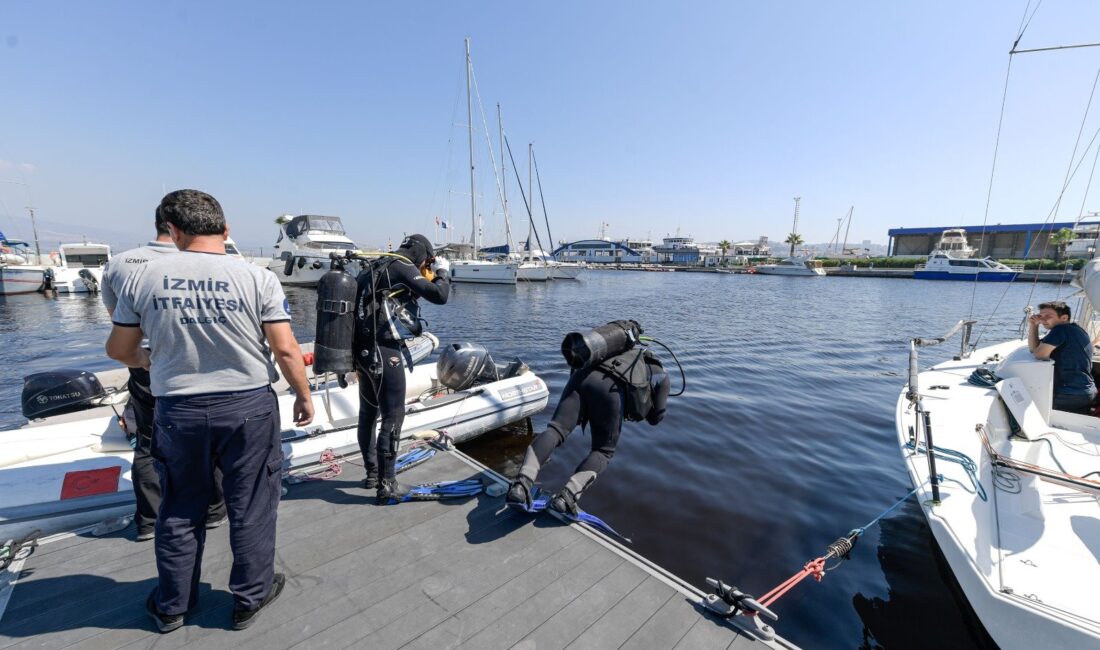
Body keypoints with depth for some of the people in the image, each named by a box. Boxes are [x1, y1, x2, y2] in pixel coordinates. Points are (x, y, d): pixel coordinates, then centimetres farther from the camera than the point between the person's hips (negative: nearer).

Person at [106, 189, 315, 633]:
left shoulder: (143, 278, -3)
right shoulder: (258, 279, -11)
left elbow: (118, 350, 7)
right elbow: (286, 350, -13)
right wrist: (303, 396, 1)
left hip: (178, 410, 3)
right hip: (248, 406, -2)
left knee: (179, 511, 21)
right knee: (251, 508, 13)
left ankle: (171, 606, 39)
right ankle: (250, 598, 30)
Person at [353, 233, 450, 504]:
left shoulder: (372, 268, 18)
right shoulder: (403, 268, -8)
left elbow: (364, 309, 19)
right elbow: (439, 296, -18)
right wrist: (443, 273, 3)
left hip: (363, 349, 9)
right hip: (384, 351, -9)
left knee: (368, 414, 18)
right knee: (393, 417, -1)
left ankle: (372, 473, 33)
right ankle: (386, 485, 6)